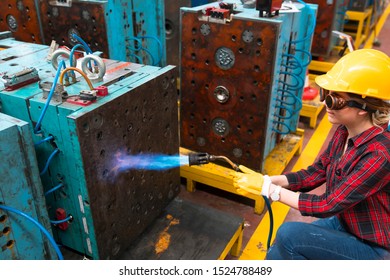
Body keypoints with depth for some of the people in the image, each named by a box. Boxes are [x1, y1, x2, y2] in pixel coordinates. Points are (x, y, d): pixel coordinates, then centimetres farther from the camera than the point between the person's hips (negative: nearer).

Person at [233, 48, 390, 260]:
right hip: (342, 224, 7)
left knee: (289, 234, -23)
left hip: (373, 248, -6)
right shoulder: (344, 131, -8)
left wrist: (269, 189, -25)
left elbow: (327, 206, -28)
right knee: (276, 255, -1)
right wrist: (266, 180, -15)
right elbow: (315, 173, 0)